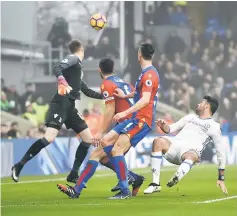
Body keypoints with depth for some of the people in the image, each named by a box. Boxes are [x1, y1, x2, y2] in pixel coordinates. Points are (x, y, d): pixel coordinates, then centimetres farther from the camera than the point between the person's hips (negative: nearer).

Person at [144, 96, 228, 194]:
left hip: (190, 150, -4)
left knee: (191, 156, -40)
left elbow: (220, 152, 11)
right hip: (175, 144, 4)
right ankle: (155, 184, -29)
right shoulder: (190, 117, 31)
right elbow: (171, 129, 28)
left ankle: (174, 180, -68)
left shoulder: (214, 126, 15)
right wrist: (163, 126, 1)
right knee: (158, 141, -28)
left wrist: (221, 178, 6)